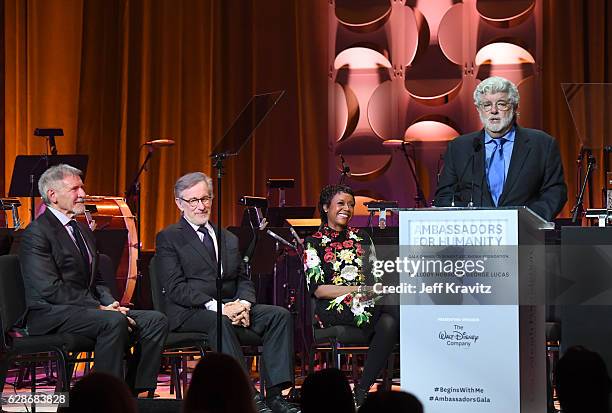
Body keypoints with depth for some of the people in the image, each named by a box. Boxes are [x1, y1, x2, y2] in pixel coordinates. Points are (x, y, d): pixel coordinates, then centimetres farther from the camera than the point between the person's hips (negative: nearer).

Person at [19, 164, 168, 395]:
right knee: (114, 322, -34)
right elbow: (50, 289, -18)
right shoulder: (37, 233, -8)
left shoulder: (83, 231, 20)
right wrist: (100, 307, -19)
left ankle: (137, 393, -9)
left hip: (85, 307, 9)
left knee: (156, 321, -9)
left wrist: (111, 304, 0)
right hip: (50, 315, -9)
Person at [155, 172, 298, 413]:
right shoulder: (168, 239, 3)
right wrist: (215, 307, -20)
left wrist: (243, 304, -8)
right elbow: (175, 288, -9)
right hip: (189, 312, -6)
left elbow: (243, 280, 17)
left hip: (231, 306, 6)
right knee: (218, 322, -38)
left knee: (279, 315, -17)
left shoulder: (228, 239, 22)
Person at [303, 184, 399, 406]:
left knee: (389, 322, -35)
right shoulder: (314, 243, 8)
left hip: (371, 303, 4)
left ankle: (362, 390, -31)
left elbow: (376, 276, 19)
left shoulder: (361, 238, 23)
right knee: (392, 306, -35)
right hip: (333, 308, -4)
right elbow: (318, 289, -3)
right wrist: (359, 290, -13)